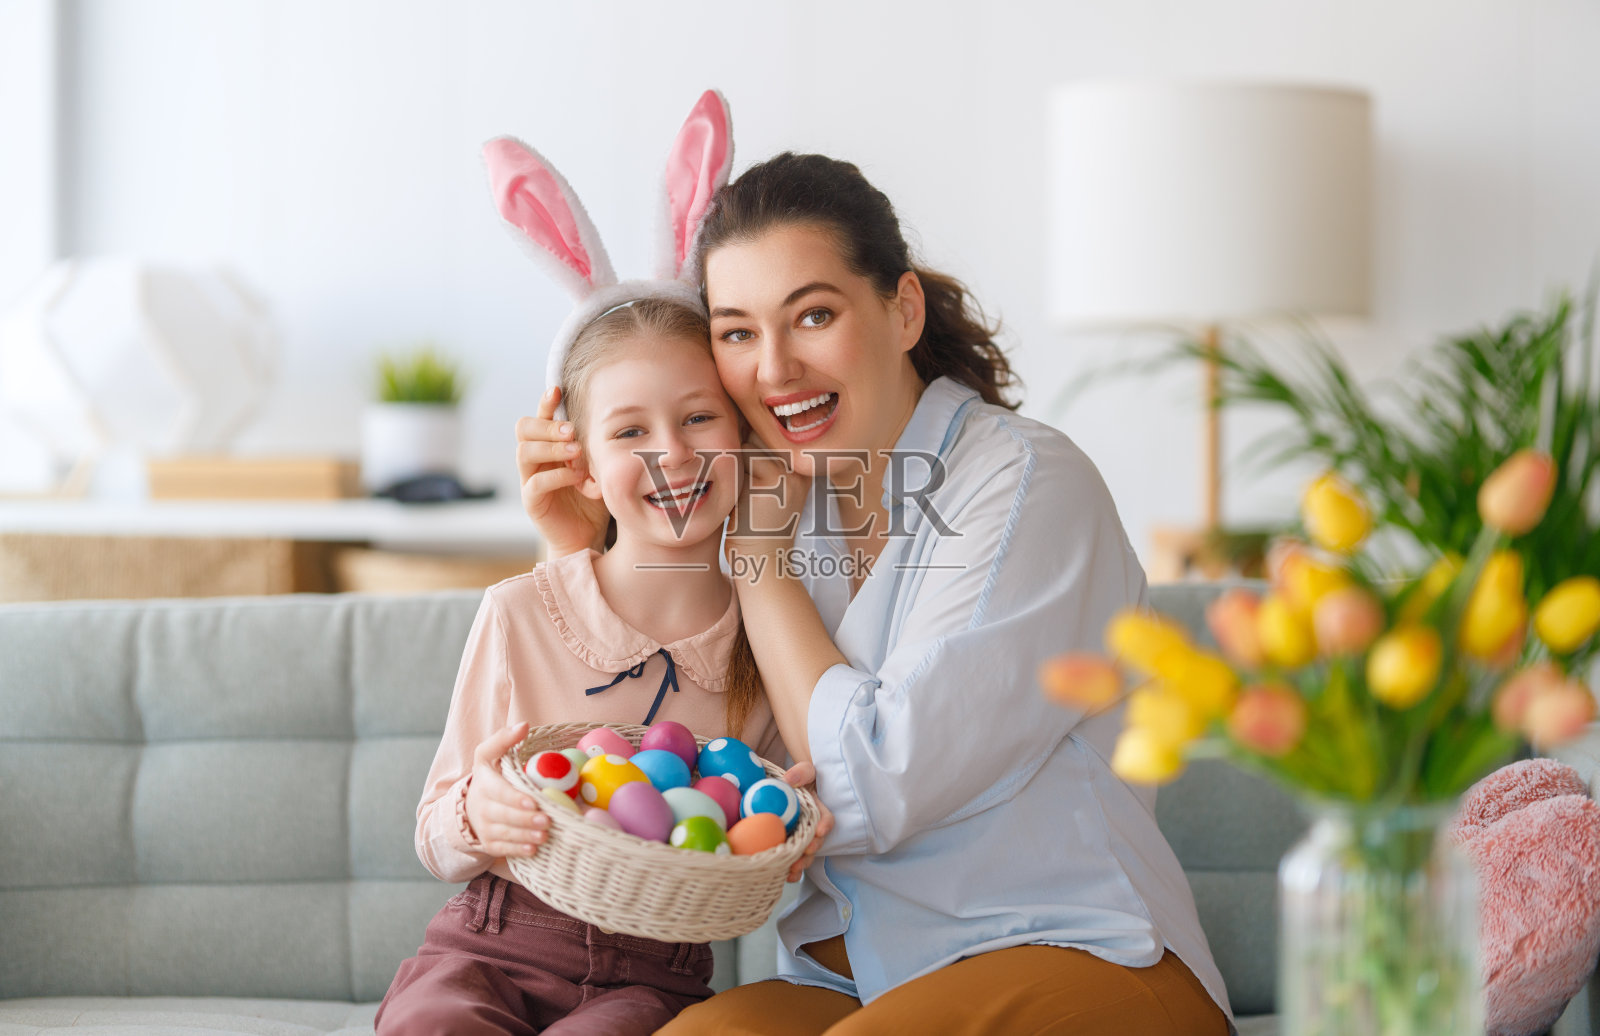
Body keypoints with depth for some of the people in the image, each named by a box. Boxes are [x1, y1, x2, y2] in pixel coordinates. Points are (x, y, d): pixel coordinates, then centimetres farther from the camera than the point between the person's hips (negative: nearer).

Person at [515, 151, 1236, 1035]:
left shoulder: (1024, 482, -10)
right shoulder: (786, 505, 10)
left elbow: (873, 792, -15)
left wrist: (756, 553, -6)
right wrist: (579, 547, 5)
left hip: (1082, 963, -4)